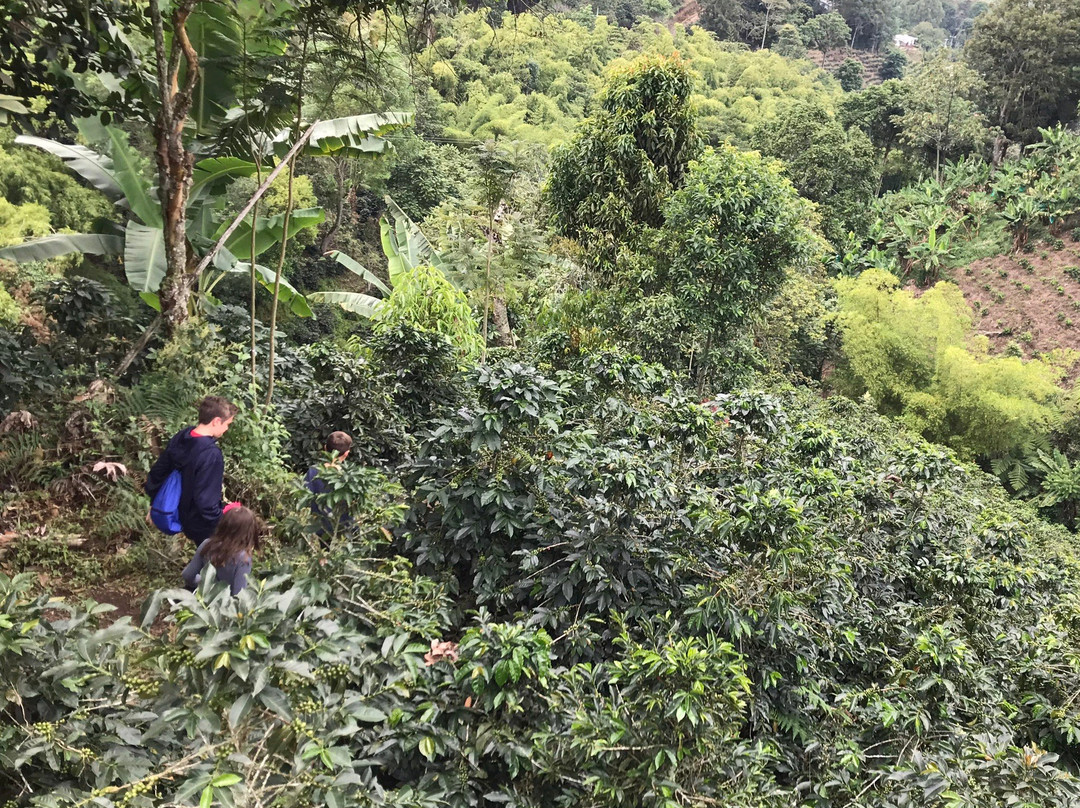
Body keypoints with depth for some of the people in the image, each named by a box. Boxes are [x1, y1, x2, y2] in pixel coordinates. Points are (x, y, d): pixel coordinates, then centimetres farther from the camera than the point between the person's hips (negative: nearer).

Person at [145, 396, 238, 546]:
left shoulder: (180, 438, -6)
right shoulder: (211, 455, -32)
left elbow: (157, 473, 5)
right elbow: (206, 501, -32)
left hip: (184, 516, 8)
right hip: (203, 526, -8)